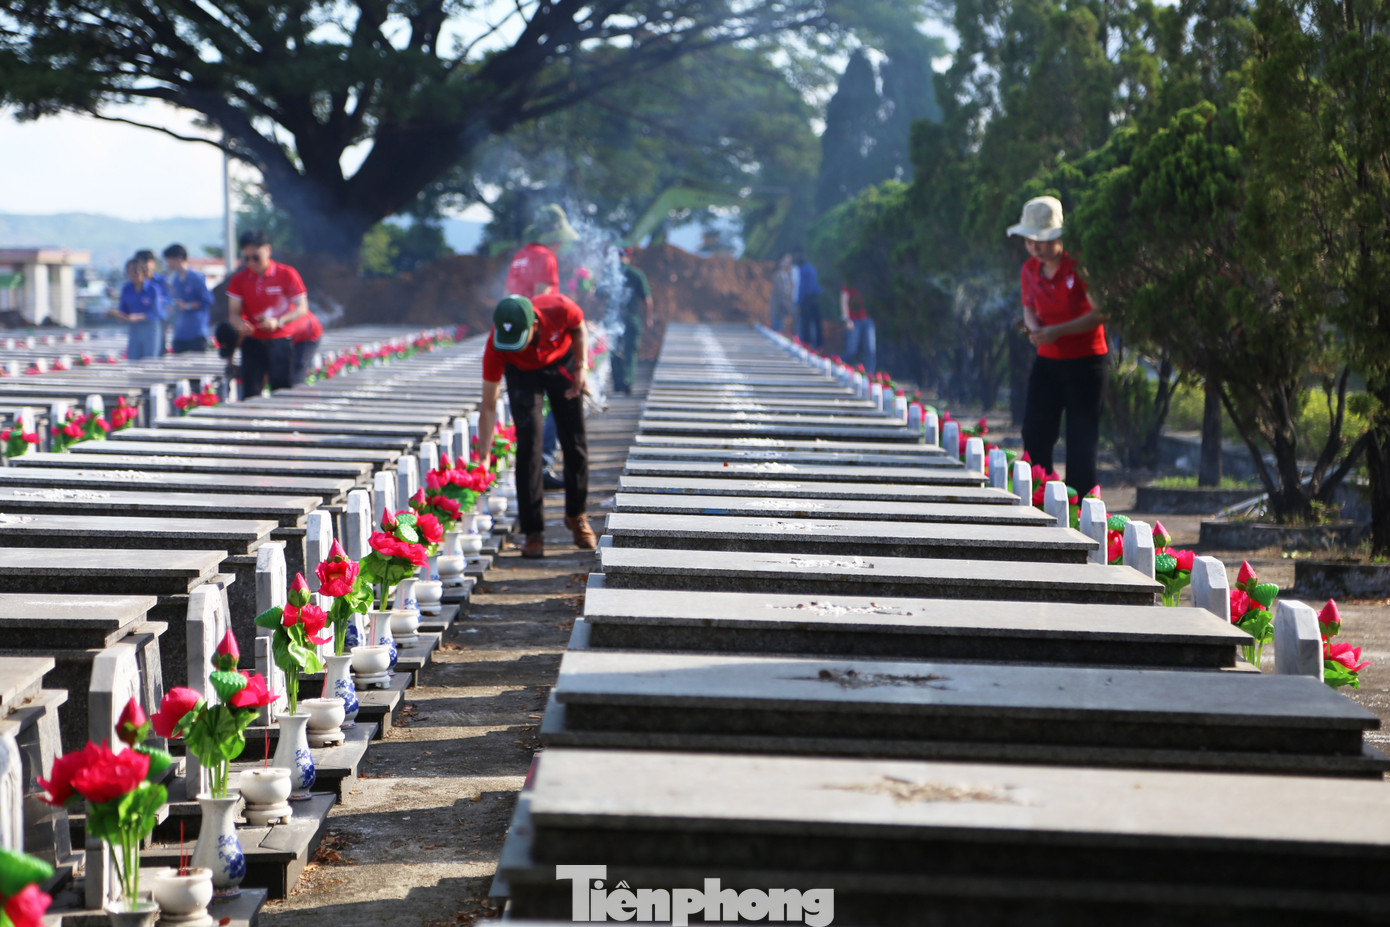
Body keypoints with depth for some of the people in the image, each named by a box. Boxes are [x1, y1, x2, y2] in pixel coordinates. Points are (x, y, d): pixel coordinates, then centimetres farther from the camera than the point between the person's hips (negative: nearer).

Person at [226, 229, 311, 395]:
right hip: (252, 342, 3)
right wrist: (241, 324, -21)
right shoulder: (238, 280, 3)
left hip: (280, 341, -3)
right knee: (251, 393, -2)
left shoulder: (287, 274, -6)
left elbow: (302, 308, -7)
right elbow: (234, 312, 3)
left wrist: (278, 322, -23)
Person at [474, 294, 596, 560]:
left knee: (575, 442, 2)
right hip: (522, 373, -1)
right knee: (529, 442, -14)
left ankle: (576, 515, 24)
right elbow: (488, 407, -29)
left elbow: (579, 329, -9)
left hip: (562, 362, 2)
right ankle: (534, 533, -8)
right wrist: (483, 458, -32)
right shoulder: (495, 348, -36)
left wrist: (581, 368, -17)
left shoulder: (560, 309, -37)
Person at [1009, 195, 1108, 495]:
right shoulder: (1029, 270, 4)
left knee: (1081, 442, -3)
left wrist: (1057, 331, -22)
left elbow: (1100, 313, -16)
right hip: (1047, 361, 6)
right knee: (1034, 436, 1)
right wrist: (1034, 327, -6)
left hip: (1085, 361, -5)